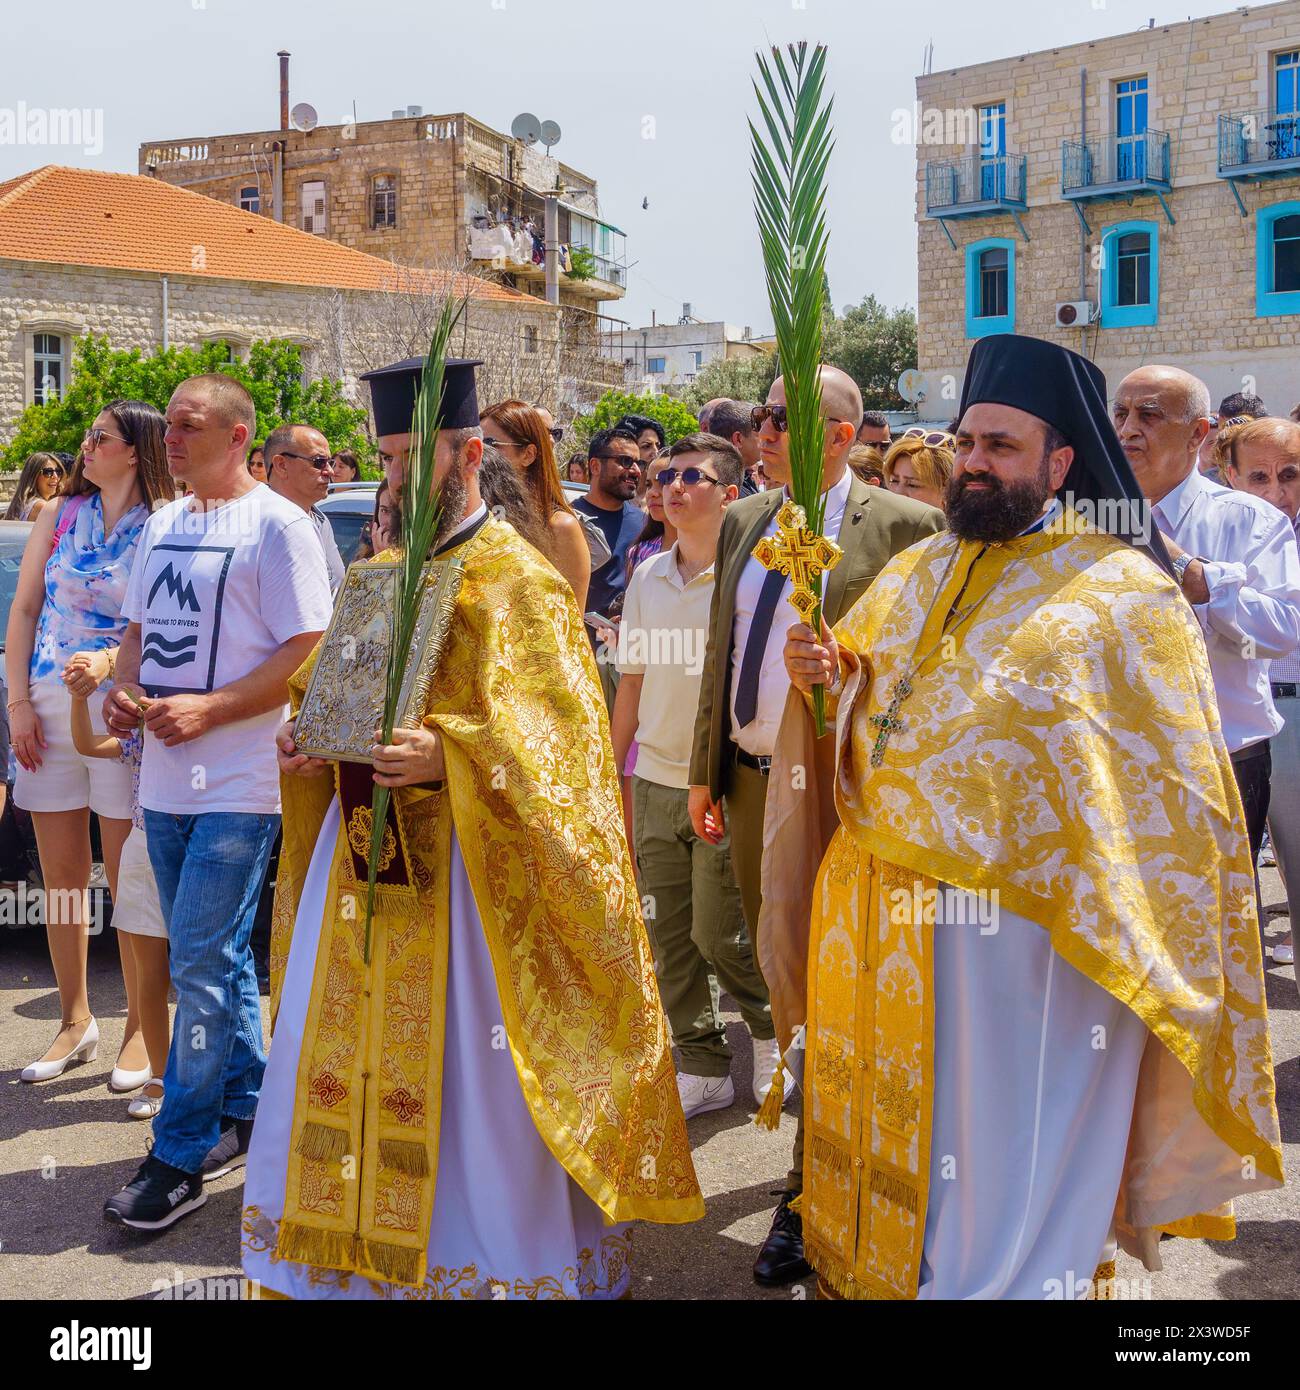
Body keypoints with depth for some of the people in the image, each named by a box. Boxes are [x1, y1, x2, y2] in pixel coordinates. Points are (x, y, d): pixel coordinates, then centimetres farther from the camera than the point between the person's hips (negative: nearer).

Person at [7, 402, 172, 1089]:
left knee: (127, 879, 1)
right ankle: (75, 1022, 22)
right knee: (60, 874, 9)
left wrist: (107, 661, -24)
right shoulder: (60, 514, 11)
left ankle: (140, 1028, 13)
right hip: (49, 710, 4)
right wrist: (20, 702, 1)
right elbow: (24, 610, 10)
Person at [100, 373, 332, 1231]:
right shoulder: (165, 524, 15)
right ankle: (245, 1113, 30)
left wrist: (208, 709, -20)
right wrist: (125, 691, 2)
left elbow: (307, 652, -13)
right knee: (218, 958, 16)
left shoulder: (277, 525, -8)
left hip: (238, 784, -8)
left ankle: (181, 1158, 1)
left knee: (202, 967, -7)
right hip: (166, 778, 8)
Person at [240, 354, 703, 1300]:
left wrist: (447, 755, -27)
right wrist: (309, 737, 2)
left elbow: (554, 742, -14)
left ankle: (480, 1257, 17)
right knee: (348, 1069, 11)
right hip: (361, 854, 7)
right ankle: (359, 1257, 27)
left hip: (460, 870, -7)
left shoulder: (519, 584, -8)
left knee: (463, 1079, 0)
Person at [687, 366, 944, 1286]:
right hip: (751, 785, 7)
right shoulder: (743, 522, 11)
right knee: (778, 975, 17)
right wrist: (707, 773, 13)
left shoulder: (904, 527, -9)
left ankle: (811, 1202, 15)